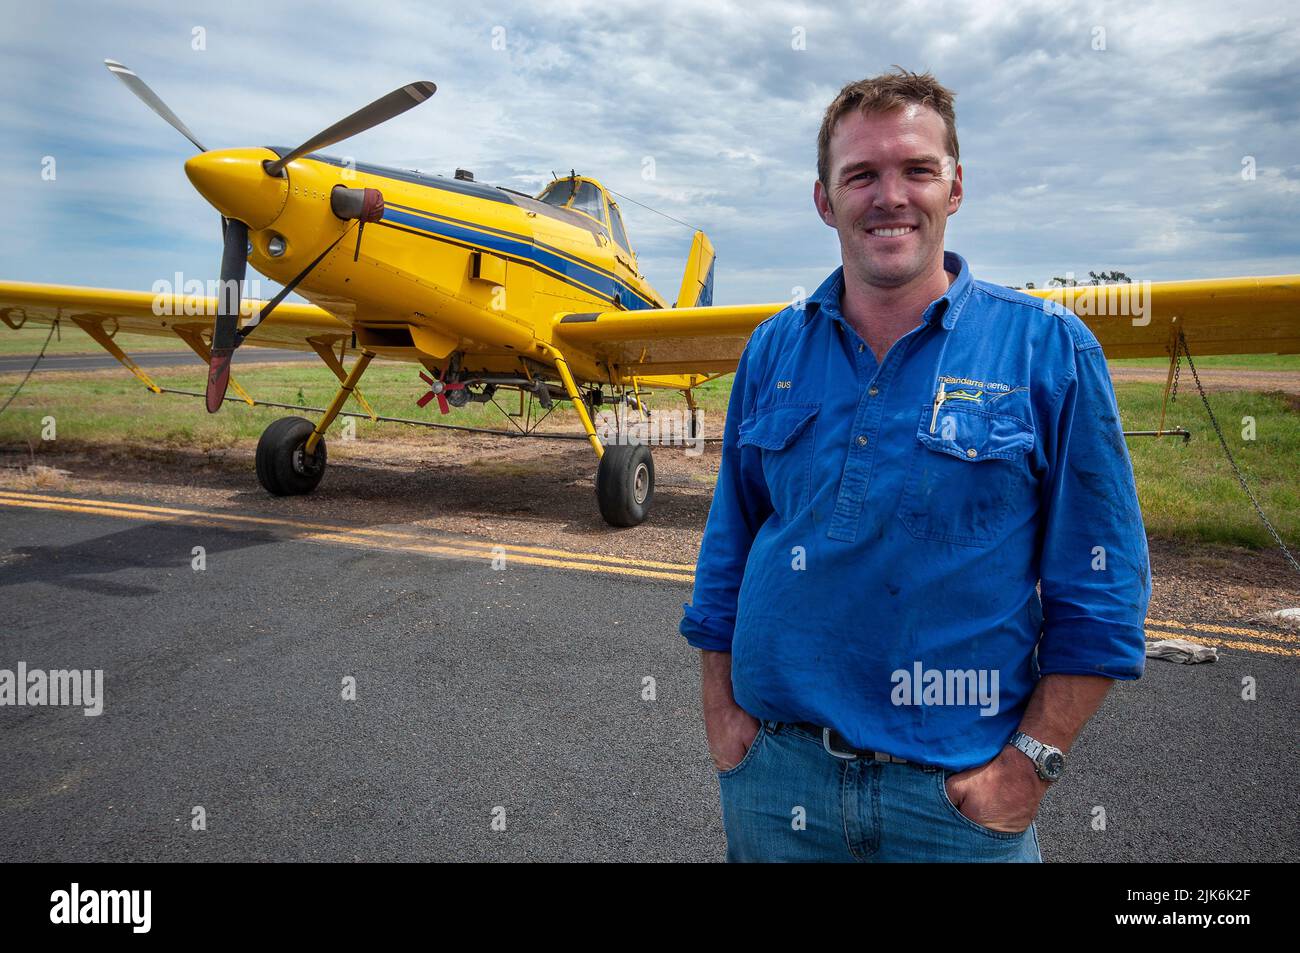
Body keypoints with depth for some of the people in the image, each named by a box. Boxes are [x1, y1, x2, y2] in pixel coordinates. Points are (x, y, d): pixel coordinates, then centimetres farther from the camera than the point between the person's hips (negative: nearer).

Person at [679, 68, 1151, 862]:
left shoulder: (1049, 348, -6)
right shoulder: (773, 351, 2)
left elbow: (1102, 587, -5)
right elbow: (729, 549, 8)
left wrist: (1033, 760, -9)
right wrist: (719, 710, 5)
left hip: (958, 789, -2)